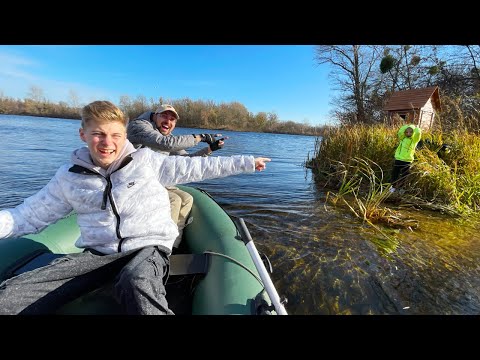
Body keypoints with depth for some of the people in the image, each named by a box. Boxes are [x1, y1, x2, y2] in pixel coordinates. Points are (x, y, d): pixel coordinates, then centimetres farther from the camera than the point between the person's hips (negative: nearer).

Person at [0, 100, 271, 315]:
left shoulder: (145, 160, 0)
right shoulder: (69, 177, 7)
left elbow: (193, 167, 1)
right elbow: (28, 216, 16)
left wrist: (244, 163, 3)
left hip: (149, 247, -3)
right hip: (98, 253, 4)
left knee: (136, 285, -37)